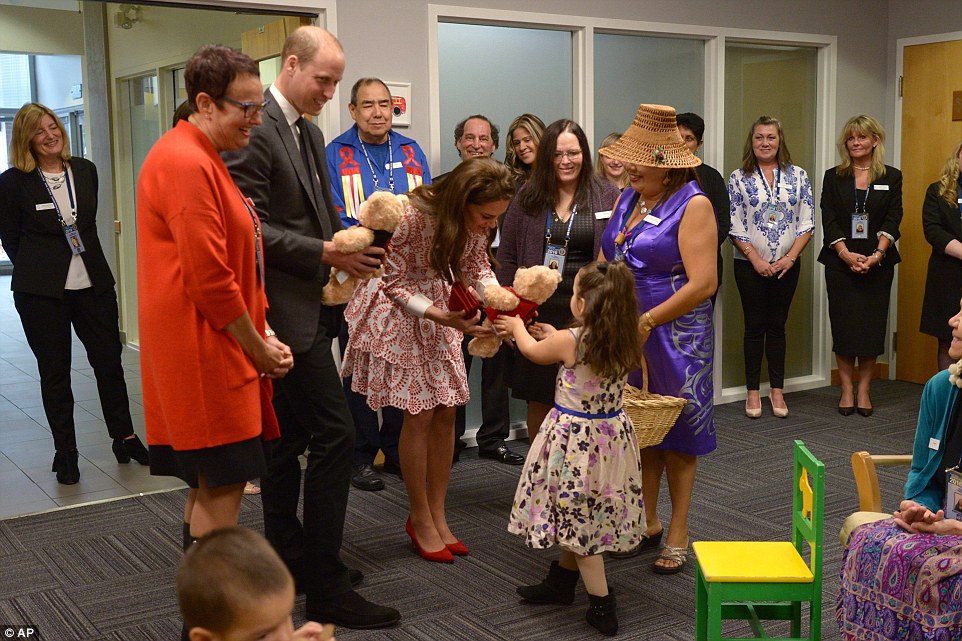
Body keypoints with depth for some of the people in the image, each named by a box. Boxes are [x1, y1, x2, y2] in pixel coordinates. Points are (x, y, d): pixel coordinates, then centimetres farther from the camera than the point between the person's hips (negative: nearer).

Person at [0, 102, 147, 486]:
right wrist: (39, 269, 4)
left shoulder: (85, 171, 5)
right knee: (54, 371, 6)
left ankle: (125, 439, 20)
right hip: (41, 291, -3)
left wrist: (88, 264, 11)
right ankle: (66, 453, 16)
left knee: (109, 359, 6)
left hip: (92, 282, 3)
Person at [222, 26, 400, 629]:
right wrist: (326, 253, -20)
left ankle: (290, 558, 28)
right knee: (334, 433, -9)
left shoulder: (310, 131, 17)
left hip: (309, 306, 10)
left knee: (290, 437, 15)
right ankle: (326, 586, -1)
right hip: (287, 309, -10)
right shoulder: (255, 129, -14)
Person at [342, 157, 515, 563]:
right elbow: (395, 285, -21)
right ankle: (420, 519, 13)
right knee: (420, 414, -5)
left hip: (443, 308, 6)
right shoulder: (414, 217, -31)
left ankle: (437, 514, 20)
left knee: (446, 412, 6)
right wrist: (447, 319, -30)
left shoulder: (478, 220, -12)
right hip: (399, 313, -6)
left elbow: (478, 269, 2)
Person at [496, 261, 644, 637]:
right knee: (577, 517, 22)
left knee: (577, 520, 3)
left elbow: (534, 351, 4)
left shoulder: (569, 341, -19)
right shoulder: (625, 342, -3)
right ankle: (561, 582, 39)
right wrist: (553, 334, 30)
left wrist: (516, 326, 24)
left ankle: (602, 608, 7)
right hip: (612, 434, 7)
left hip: (575, 439, -7)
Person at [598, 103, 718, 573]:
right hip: (625, 335, 6)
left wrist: (646, 321, -20)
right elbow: (605, 259, 13)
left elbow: (703, 283, -18)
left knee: (675, 433, 5)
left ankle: (678, 534, 19)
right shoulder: (627, 198, 9)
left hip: (674, 337, -6)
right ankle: (647, 523, 28)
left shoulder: (692, 204, -12)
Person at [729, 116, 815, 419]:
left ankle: (777, 390, 14)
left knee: (777, 326, 7)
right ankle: (753, 391, 10)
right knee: (755, 326, 3)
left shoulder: (798, 176, 4)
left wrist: (790, 257, -9)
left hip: (787, 265, 2)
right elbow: (734, 225, -5)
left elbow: (807, 222, 2)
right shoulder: (738, 178, -1)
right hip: (750, 265, -1)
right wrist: (757, 260, -11)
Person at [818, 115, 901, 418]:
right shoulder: (833, 177, 7)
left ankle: (864, 390, 9)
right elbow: (828, 220, -1)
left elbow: (893, 220, -1)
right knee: (843, 325, 0)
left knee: (872, 325, 0)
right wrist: (847, 254, -14)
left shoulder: (892, 177, 6)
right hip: (840, 263, 0)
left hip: (878, 264, 0)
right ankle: (847, 390, 9)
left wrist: (878, 253, -16)